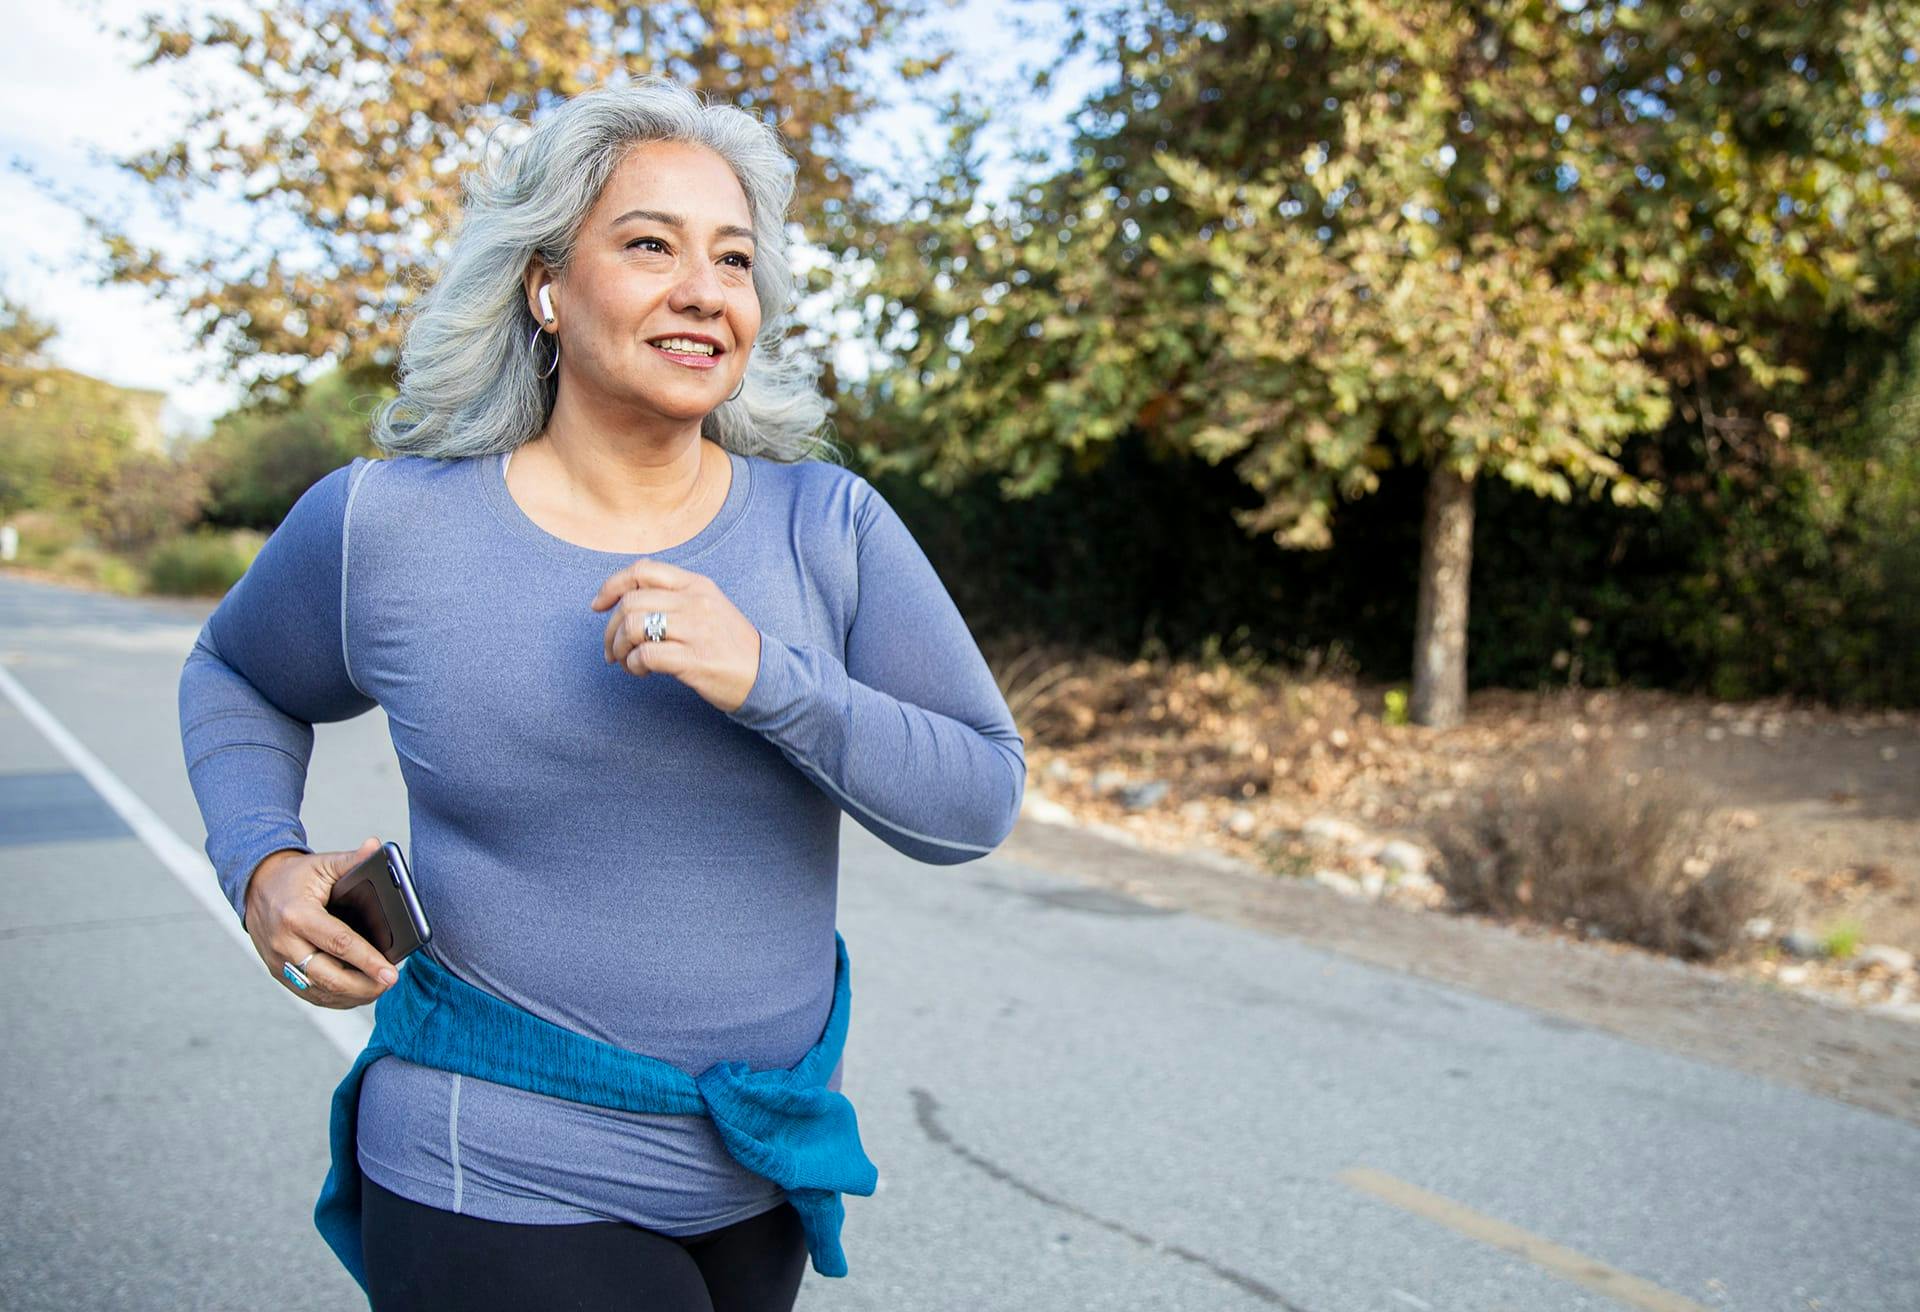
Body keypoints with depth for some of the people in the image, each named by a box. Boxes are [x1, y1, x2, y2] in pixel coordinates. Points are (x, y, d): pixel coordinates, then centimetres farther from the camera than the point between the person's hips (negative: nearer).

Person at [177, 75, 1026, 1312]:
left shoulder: (829, 524, -7)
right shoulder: (387, 526, -8)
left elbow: (982, 798, -9)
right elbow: (236, 677, 12)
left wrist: (767, 677, -24)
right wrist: (262, 864, -6)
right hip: (506, 1191, -2)